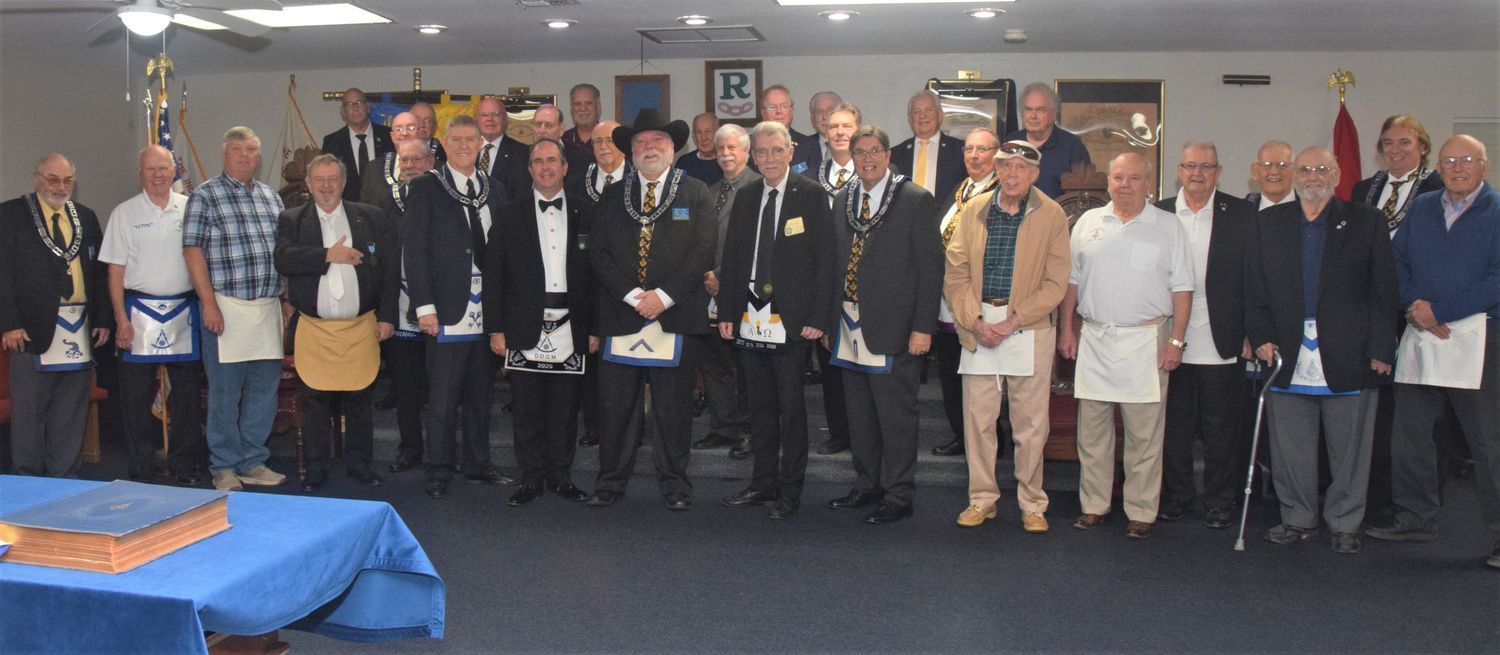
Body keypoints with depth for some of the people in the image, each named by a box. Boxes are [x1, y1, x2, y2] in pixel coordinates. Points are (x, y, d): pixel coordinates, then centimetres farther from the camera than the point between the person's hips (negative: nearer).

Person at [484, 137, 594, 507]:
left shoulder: (582, 215, 7)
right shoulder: (510, 216, 4)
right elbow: (493, 275, 2)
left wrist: (593, 328, 3)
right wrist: (495, 329, -3)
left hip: (569, 330, 1)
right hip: (525, 330, -1)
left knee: (565, 410, 7)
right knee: (526, 411, 4)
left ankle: (561, 476, 19)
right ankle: (531, 479, 15)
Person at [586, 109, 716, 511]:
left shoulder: (696, 195, 6)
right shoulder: (612, 197, 12)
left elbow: (703, 251, -3)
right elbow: (598, 252, 4)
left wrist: (663, 296, -12)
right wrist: (633, 296, -9)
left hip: (675, 315, -2)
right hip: (620, 313, 2)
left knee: (673, 408, 4)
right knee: (615, 405, 4)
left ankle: (674, 484, 16)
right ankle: (611, 481, 17)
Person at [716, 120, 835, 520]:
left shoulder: (810, 195, -4)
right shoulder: (745, 198, 12)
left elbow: (825, 259, -7)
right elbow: (731, 258, 14)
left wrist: (818, 317, -12)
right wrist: (726, 312, 8)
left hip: (791, 322, -5)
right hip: (750, 319, 5)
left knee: (791, 407, 2)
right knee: (760, 407, 13)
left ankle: (790, 490, 13)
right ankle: (763, 483, 24)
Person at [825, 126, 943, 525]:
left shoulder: (916, 200, -5)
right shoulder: (842, 201, 11)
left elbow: (931, 267, -7)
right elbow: (835, 260, 14)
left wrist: (923, 327, -12)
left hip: (893, 328, -6)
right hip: (850, 325, 6)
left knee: (896, 415, 1)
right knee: (859, 415, 14)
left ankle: (898, 496, 12)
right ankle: (867, 485, 28)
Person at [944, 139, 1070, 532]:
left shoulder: (1052, 216, -1)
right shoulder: (972, 210, 7)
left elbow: (1055, 284, -4)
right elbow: (955, 273, 5)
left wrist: (1011, 322, -12)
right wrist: (975, 322, -7)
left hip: (1029, 330, -2)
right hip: (977, 327, 2)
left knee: (1030, 425, 3)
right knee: (977, 419, 6)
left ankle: (1032, 505, 17)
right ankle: (982, 499, 20)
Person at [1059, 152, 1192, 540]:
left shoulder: (1168, 226, 3)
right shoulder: (1088, 223, 10)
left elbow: (1182, 289, 2)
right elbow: (1072, 281, 13)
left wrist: (1176, 340, -5)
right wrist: (1068, 330, 7)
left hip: (1145, 339, -2)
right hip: (1093, 338, 3)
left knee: (1144, 434, 1)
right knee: (1091, 430, 7)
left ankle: (1142, 512, 10)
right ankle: (1093, 505, 18)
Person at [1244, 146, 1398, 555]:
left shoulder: (1366, 222, 4)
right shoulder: (1270, 223, 11)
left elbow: (1384, 291, 1)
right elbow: (1254, 287, 8)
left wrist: (1380, 349, -5)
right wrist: (1261, 338, -3)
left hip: (1347, 357, -2)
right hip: (1288, 355, 2)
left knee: (1348, 447, 6)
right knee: (1290, 446, 7)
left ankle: (1344, 524, 20)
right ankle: (1298, 519, 21)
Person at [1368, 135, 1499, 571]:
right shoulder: (1421, 208, 14)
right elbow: (1398, 261, 11)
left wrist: (1438, 312, -14)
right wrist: (1414, 305, -6)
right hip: (1420, 338, 5)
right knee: (1409, 435, 10)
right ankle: (1416, 518, 24)